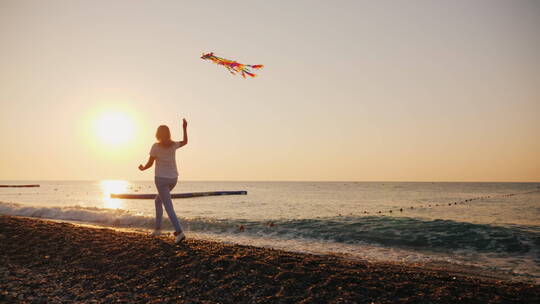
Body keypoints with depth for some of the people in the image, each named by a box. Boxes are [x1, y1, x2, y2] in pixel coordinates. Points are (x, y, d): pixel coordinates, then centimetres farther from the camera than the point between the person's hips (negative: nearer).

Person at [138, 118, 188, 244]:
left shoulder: (155, 146, -12)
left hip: (161, 178, -5)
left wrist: (142, 168, 14)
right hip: (173, 178, 6)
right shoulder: (173, 145, -1)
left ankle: (179, 232, -20)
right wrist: (185, 128, 22)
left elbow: (150, 163, -7)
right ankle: (158, 228, 24)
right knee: (158, 200, 26)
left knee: (168, 207, -7)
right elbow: (185, 142, 20)